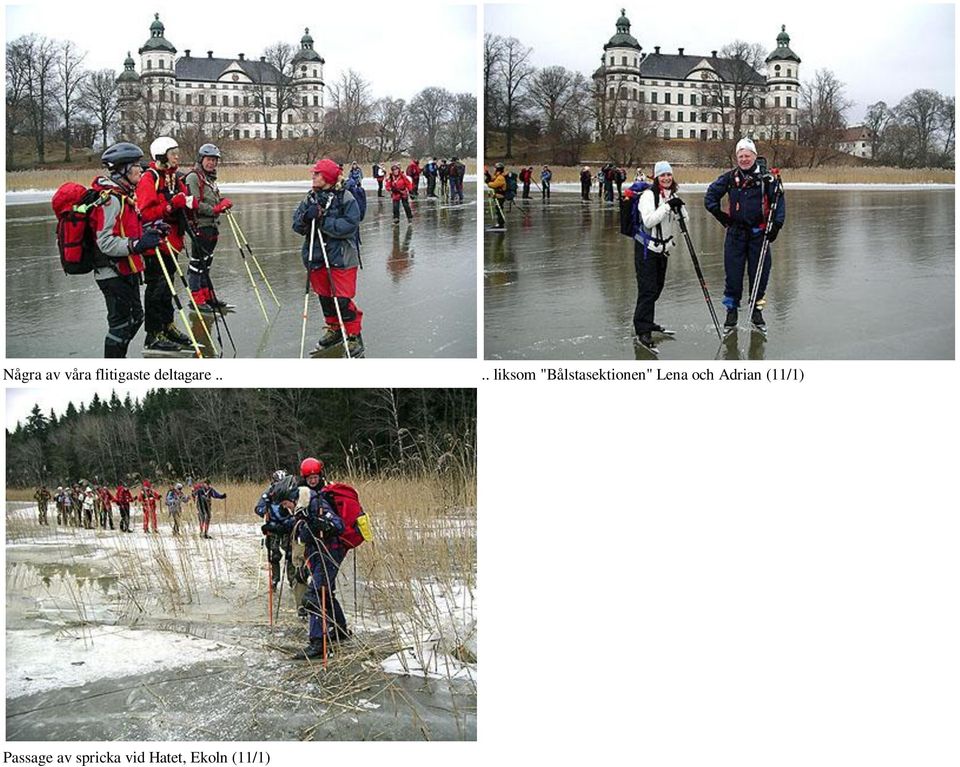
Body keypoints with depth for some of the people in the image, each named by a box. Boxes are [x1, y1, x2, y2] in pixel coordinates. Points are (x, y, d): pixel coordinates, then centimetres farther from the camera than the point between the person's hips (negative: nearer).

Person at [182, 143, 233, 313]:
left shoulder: (210, 178, 20)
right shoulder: (193, 177, -9)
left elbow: (215, 200, 26)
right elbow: (195, 204, -18)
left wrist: (223, 202, 4)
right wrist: (214, 209, -20)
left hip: (211, 226, 9)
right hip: (199, 225, -9)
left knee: (206, 262, 14)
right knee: (197, 262, -6)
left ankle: (207, 296, 20)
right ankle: (196, 298, -3)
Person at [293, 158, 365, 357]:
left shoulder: (346, 198, -10)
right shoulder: (311, 198, 8)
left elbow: (349, 225, -20)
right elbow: (297, 225, 4)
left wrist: (323, 221, -21)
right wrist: (306, 217, -18)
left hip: (341, 257, -6)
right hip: (316, 257, 6)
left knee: (342, 300, -8)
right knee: (325, 296, 16)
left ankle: (354, 336, 3)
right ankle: (334, 329, 34)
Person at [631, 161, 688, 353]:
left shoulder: (672, 196, 9)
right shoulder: (648, 195, -14)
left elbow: (684, 220, 8)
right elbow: (648, 221, -25)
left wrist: (680, 208, -12)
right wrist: (668, 206, -29)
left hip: (662, 249, 8)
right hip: (646, 247, -7)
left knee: (657, 287, 13)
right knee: (648, 288, -12)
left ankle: (646, 322, 28)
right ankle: (643, 331, -14)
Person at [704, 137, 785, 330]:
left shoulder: (766, 178, -1)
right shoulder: (730, 178, 3)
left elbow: (779, 202, 1)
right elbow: (710, 196, 12)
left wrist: (776, 225, -8)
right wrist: (720, 215, 3)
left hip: (759, 233, -1)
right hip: (735, 232, 1)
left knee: (759, 273, 5)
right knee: (733, 273, 1)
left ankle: (757, 310, 17)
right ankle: (731, 309, 11)